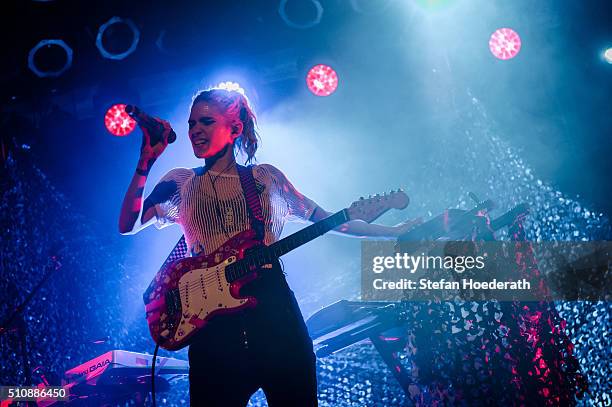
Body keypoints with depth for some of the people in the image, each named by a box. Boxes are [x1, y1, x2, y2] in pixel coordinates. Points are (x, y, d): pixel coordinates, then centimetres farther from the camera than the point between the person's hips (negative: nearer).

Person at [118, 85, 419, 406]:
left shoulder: (266, 177, 10)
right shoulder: (181, 183, 10)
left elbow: (329, 220, 14)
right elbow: (128, 225, -3)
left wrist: (393, 231, 13)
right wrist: (146, 161, -12)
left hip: (274, 306, 1)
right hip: (213, 319, 0)